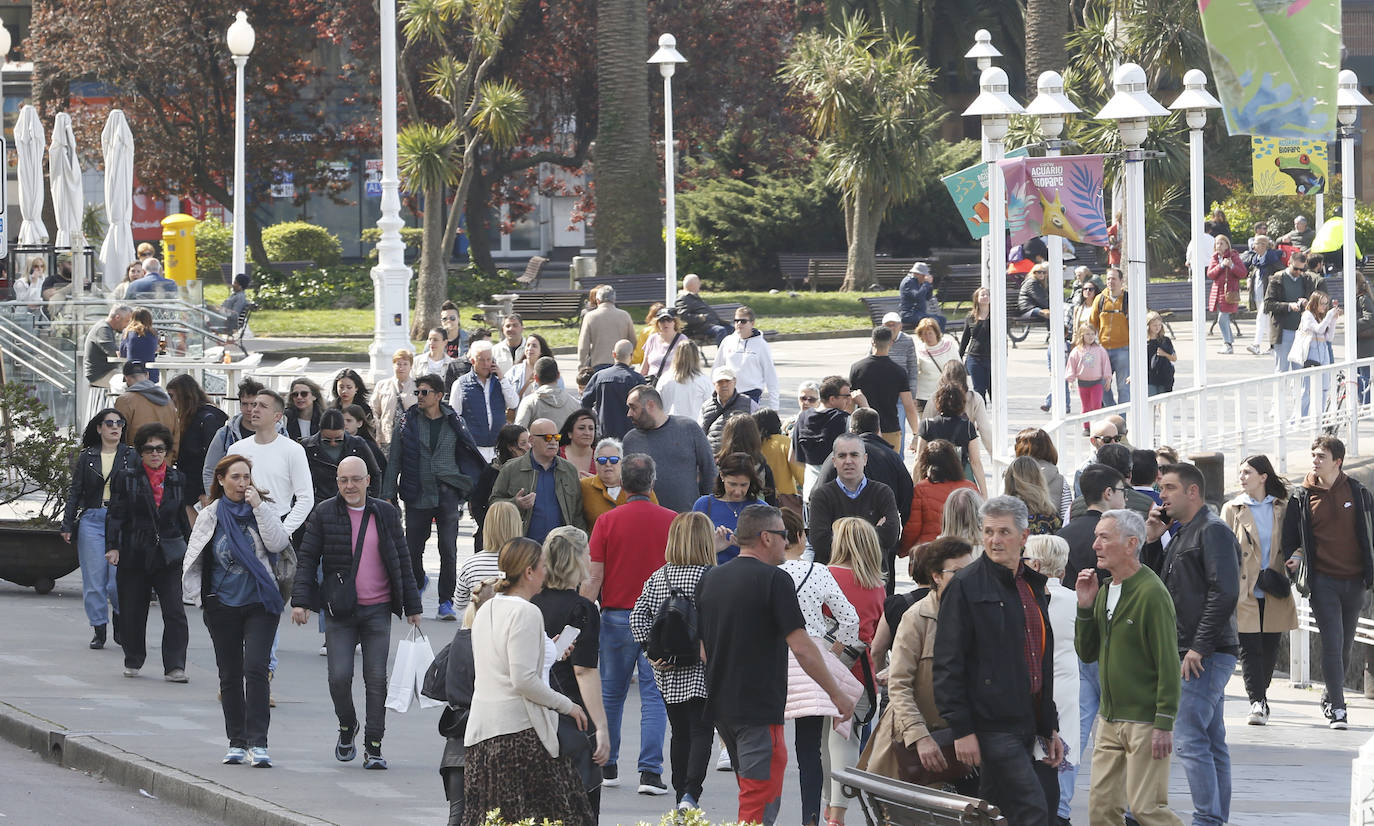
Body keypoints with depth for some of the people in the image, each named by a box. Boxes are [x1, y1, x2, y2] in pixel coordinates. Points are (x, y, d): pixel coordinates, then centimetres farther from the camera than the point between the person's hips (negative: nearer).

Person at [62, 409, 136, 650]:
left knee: (119, 579, -9)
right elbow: (75, 492, 11)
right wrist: (67, 525, 6)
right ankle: (98, 628, 8)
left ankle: (119, 618, 16)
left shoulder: (131, 457, 6)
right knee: (94, 578, -1)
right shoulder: (87, 457, 9)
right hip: (92, 519, 1)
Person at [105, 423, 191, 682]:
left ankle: (174, 666, -9)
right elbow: (115, 514, -1)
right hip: (134, 555, -1)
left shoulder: (177, 481, 10)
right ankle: (133, 661, 26)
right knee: (132, 612, 7)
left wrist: (190, 550, 19)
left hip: (169, 556, 1)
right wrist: (112, 547, -10)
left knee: (175, 612, -11)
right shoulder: (126, 478, 2)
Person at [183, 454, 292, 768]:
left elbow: (278, 544, -11)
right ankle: (237, 742, 17)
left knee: (256, 668, -14)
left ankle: (258, 743, -15)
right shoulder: (210, 516, 6)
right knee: (230, 675, 7)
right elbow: (193, 555, 12)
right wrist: (195, 591, 0)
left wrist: (258, 507, -14)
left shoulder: (262, 511, 4)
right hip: (223, 606, 2)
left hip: (260, 603, -2)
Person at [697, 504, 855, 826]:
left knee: (751, 791, 20)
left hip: (720, 705, 8)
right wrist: (837, 694, -8)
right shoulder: (774, 580, -12)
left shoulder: (710, 579, 10)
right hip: (760, 709, -8)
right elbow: (802, 648, -16)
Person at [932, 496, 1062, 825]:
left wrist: (1051, 727, 21)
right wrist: (961, 730, -16)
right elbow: (948, 665, -10)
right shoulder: (966, 586, -7)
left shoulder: (1032, 585, 16)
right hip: (990, 727, -7)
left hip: (1026, 724, 7)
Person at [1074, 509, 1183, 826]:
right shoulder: (1105, 591, 11)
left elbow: (1168, 663, -16)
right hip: (1110, 721, 8)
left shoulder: (1152, 593, -14)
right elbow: (1087, 653, 15)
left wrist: (1164, 724, -19)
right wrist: (1085, 607, 1)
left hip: (1145, 721, -8)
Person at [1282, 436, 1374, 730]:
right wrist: (1295, 557, -10)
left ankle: (1330, 698, 30)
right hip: (1323, 581, -2)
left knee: (1346, 645, 11)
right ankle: (1338, 708, -11)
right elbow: (1290, 538, 9)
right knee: (1332, 642, -12)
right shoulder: (1302, 497, 3)